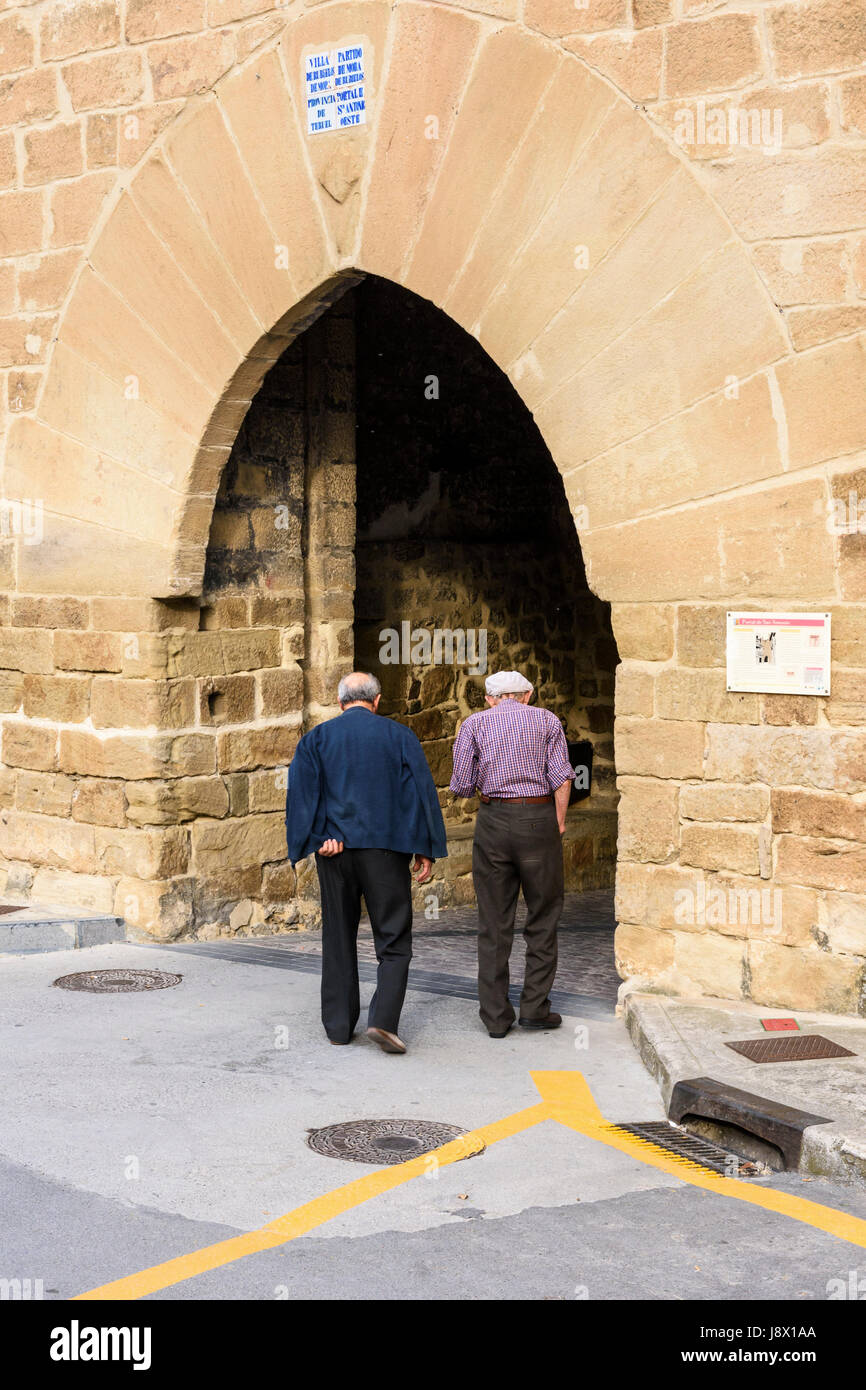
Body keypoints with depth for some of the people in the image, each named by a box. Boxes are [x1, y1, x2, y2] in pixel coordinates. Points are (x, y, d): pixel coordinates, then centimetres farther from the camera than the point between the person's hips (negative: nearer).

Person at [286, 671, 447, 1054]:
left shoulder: (317, 738, 5)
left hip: (335, 850, 2)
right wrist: (426, 850, 1)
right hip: (385, 849, -2)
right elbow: (422, 791, -2)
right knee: (393, 940, 5)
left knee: (338, 938, 14)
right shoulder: (399, 736, 2)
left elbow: (301, 789, -6)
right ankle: (383, 1019, -11)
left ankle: (339, 1025, 18)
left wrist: (319, 838, -9)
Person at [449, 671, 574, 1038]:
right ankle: (534, 1007, 8)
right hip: (539, 819, -1)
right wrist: (559, 824, 3)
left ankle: (496, 1016, 7)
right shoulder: (546, 719, 7)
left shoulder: (474, 723, 7)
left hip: (493, 821, 1)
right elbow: (561, 777, -4)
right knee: (543, 917, 11)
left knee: (494, 923, 6)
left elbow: (462, 785, 1)